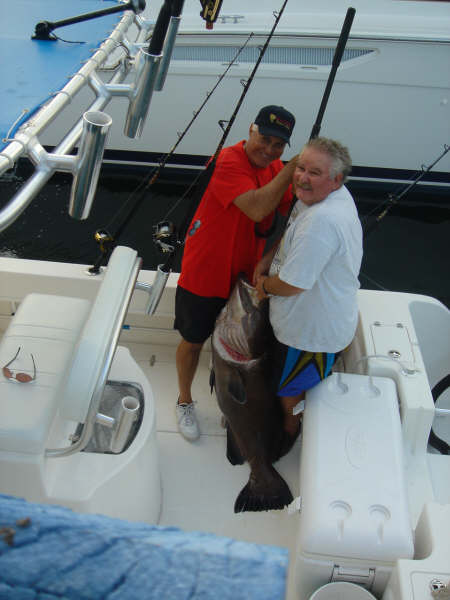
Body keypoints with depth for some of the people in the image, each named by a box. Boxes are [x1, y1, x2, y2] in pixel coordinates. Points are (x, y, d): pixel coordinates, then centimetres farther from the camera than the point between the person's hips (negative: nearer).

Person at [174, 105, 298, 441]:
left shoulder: (278, 169, 0)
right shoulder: (229, 161, -23)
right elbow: (256, 209, -36)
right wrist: (292, 168, -32)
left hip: (244, 275, 6)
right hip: (204, 273, -6)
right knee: (194, 341, 14)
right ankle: (185, 402, 39)